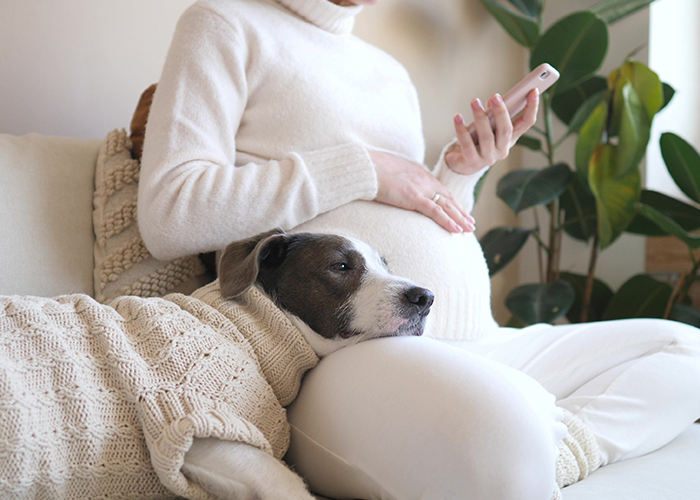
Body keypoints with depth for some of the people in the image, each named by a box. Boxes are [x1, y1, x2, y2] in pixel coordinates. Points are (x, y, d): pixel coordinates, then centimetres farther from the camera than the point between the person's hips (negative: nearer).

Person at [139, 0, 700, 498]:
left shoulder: (391, 71, 27)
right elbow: (168, 217, -9)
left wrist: (460, 175, 9)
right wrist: (361, 168, -8)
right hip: (336, 351, -8)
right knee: (499, 425, -40)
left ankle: (562, 442, -16)